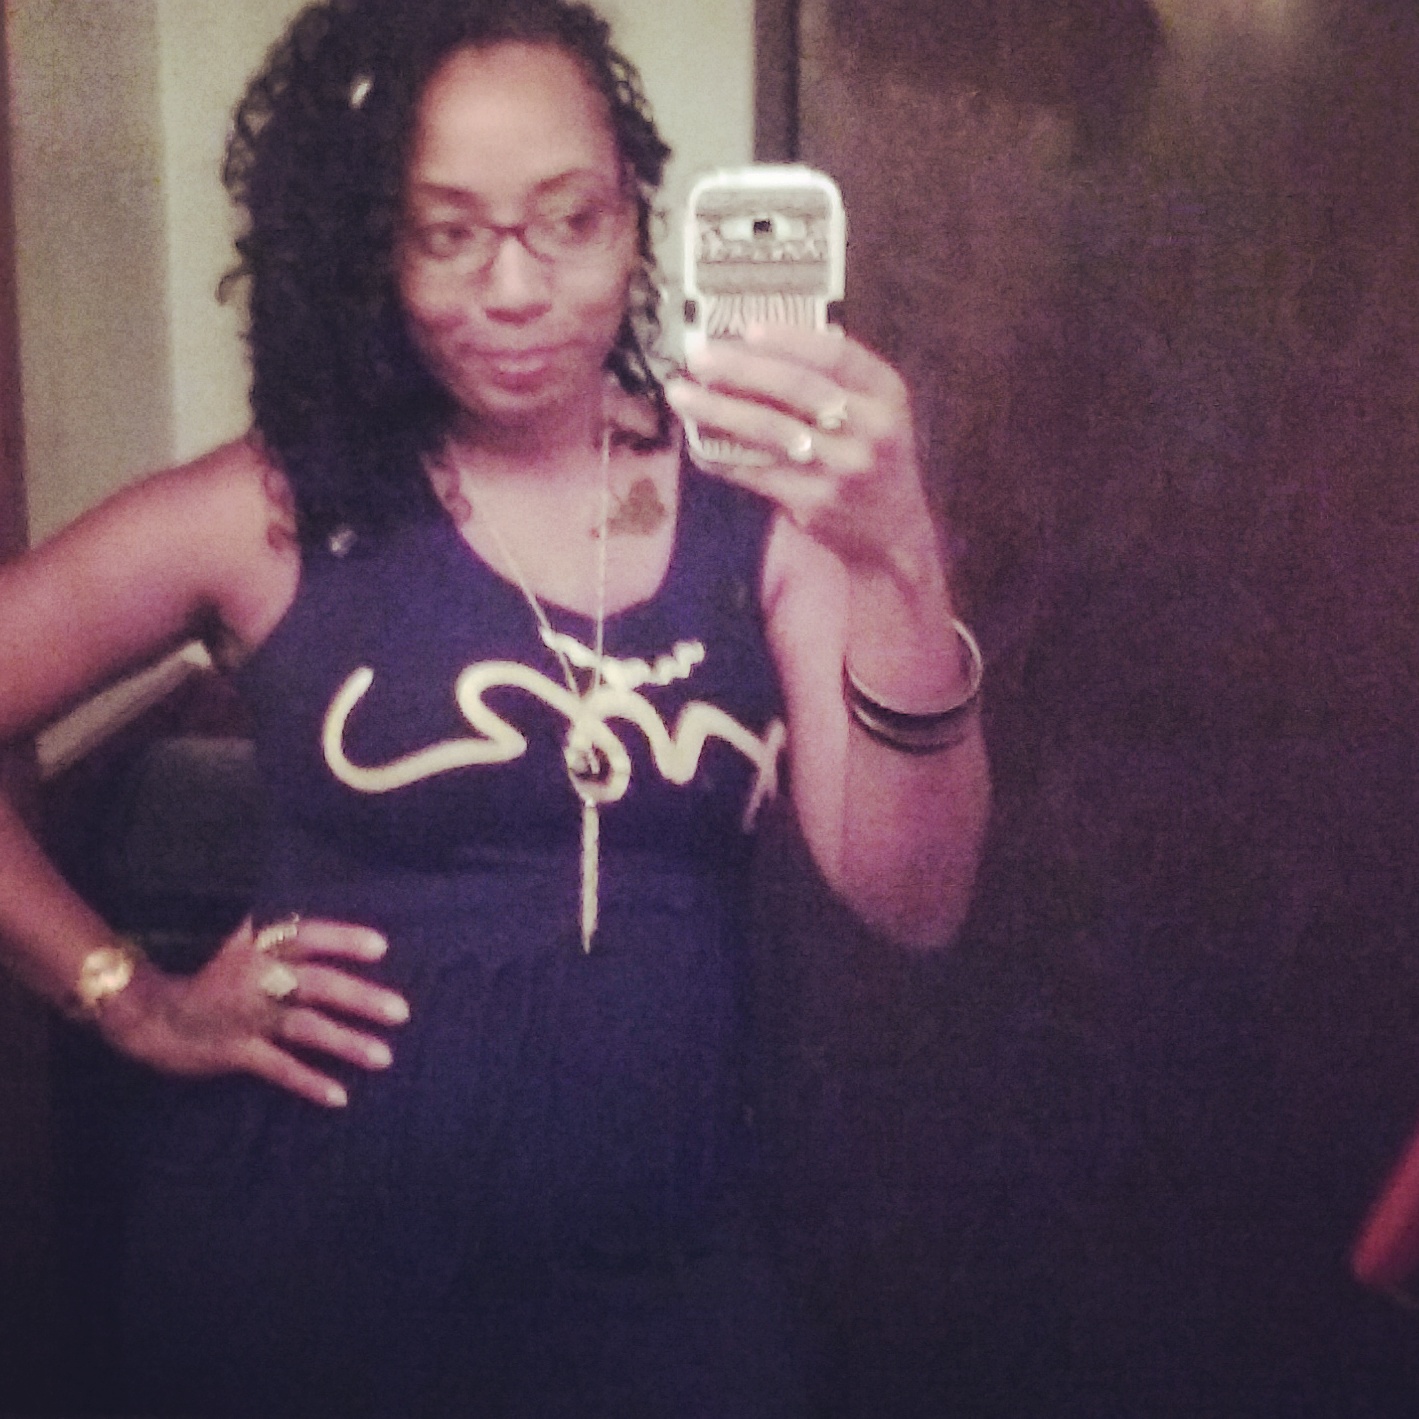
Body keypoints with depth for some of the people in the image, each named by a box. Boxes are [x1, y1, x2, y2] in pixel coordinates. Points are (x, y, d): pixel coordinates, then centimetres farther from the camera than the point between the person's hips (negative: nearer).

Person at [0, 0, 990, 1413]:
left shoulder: (760, 503, -3)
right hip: (295, 1281, -1)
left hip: (659, 1276, 2)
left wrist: (896, 564, -27)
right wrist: (132, 1001, -5)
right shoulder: (282, 512, -7)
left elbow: (911, 902, -12)